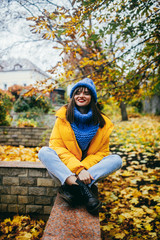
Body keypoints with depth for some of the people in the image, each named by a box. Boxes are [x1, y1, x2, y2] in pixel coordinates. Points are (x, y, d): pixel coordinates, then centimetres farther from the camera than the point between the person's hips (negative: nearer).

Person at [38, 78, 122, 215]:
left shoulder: (102, 122, 0)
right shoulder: (63, 117, -3)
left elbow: (102, 152, -1)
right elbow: (56, 146, -11)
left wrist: (84, 168, -21)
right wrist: (78, 168, -24)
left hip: (89, 169, 1)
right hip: (65, 168, -1)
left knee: (116, 160, -20)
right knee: (44, 152, -26)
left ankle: (72, 186, -34)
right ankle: (83, 189, -40)